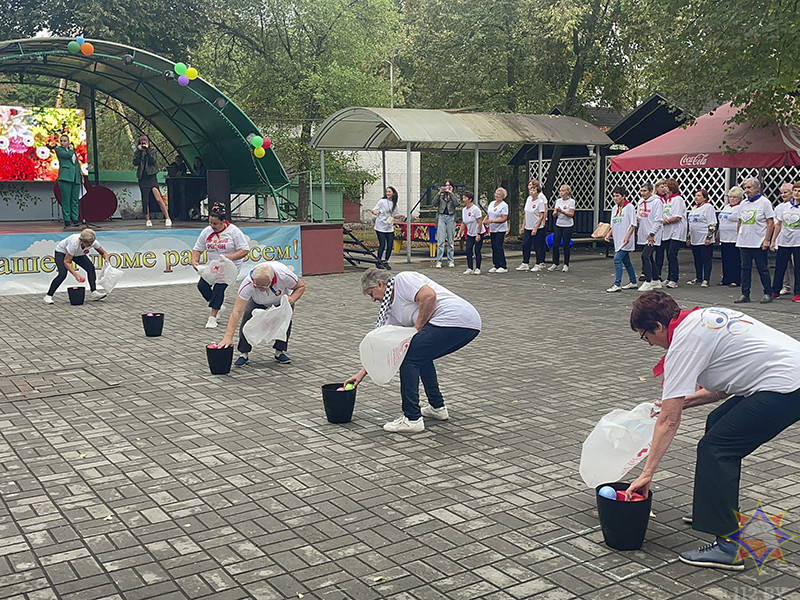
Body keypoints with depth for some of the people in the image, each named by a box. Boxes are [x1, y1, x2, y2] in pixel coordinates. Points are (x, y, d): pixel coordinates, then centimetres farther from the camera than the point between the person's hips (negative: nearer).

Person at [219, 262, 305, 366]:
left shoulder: (284, 275, -41)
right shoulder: (248, 283, -41)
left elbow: (301, 286, -19)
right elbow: (237, 311, -42)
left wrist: (292, 299, -40)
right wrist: (228, 337, -49)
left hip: (282, 298, 0)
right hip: (257, 301, 0)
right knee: (248, 316, -24)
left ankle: (280, 352, -4)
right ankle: (244, 353, -7)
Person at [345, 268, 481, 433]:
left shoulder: (402, 279, 0)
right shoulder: (393, 309, 26)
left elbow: (429, 296, -16)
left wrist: (417, 328, -6)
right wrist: (362, 373, 28)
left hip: (454, 319, -11)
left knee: (409, 358, -6)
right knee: (421, 356, 27)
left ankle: (412, 419, -5)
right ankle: (437, 407, 28)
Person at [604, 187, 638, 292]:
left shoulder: (629, 207, -10)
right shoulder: (615, 208, 12)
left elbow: (633, 224, -12)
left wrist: (627, 236, -21)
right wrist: (609, 234, 5)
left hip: (625, 240, -8)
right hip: (618, 239, 8)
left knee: (617, 259, -16)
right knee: (626, 261, 13)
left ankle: (617, 284, -15)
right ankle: (633, 282, 24)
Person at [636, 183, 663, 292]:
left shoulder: (656, 201, -11)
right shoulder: (640, 202, 12)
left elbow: (658, 220, -15)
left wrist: (651, 234, -16)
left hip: (652, 237, -8)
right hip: (643, 236, 8)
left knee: (645, 256, -16)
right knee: (649, 258, 13)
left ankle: (648, 282, -12)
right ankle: (655, 281, 23)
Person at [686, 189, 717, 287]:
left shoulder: (708, 207, -8)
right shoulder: (694, 208, 18)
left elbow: (712, 225, -13)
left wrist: (708, 238, -18)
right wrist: (688, 237, 21)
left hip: (705, 240, -8)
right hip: (694, 240, 8)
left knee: (706, 259, -3)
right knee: (697, 259, 13)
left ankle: (706, 280, 0)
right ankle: (698, 278, 22)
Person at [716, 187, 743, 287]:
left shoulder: (741, 207, -7)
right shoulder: (726, 207, 19)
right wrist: (718, 234, 23)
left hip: (734, 239, -8)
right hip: (724, 238, 8)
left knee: (735, 260, -4)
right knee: (725, 259, 10)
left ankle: (736, 281, 0)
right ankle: (726, 280, 16)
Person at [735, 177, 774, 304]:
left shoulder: (764, 202, -5)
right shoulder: (744, 204, 12)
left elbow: (770, 222, -7)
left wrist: (766, 240, -13)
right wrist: (739, 238, 13)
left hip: (758, 243, -5)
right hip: (744, 242, 5)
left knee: (762, 268, 0)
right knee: (745, 268, 6)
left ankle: (768, 293, 11)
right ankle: (745, 294, 10)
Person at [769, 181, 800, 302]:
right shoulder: (784, 207, 9)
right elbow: (778, 225, 15)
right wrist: (773, 241, 14)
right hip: (784, 241, 4)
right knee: (780, 266, 7)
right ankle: (775, 291, 16)